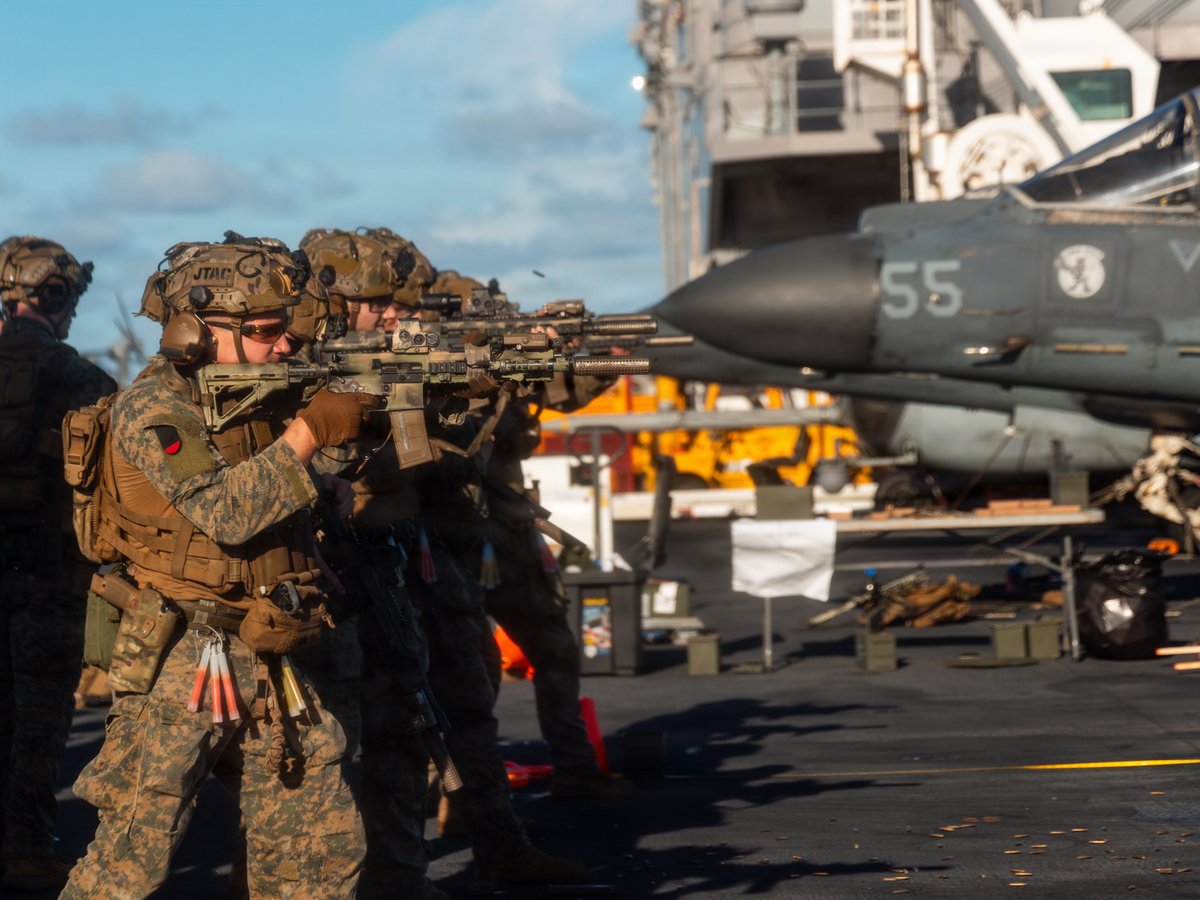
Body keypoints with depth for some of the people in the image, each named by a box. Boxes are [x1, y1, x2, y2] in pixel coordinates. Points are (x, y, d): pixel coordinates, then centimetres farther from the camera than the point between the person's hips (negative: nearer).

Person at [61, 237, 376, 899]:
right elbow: (226, 510, -26)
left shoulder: (268, 394, 10)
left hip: (280, 668, 7)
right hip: (181, 667, -7)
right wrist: (307, 432, -24)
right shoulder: (151, 409, -12)